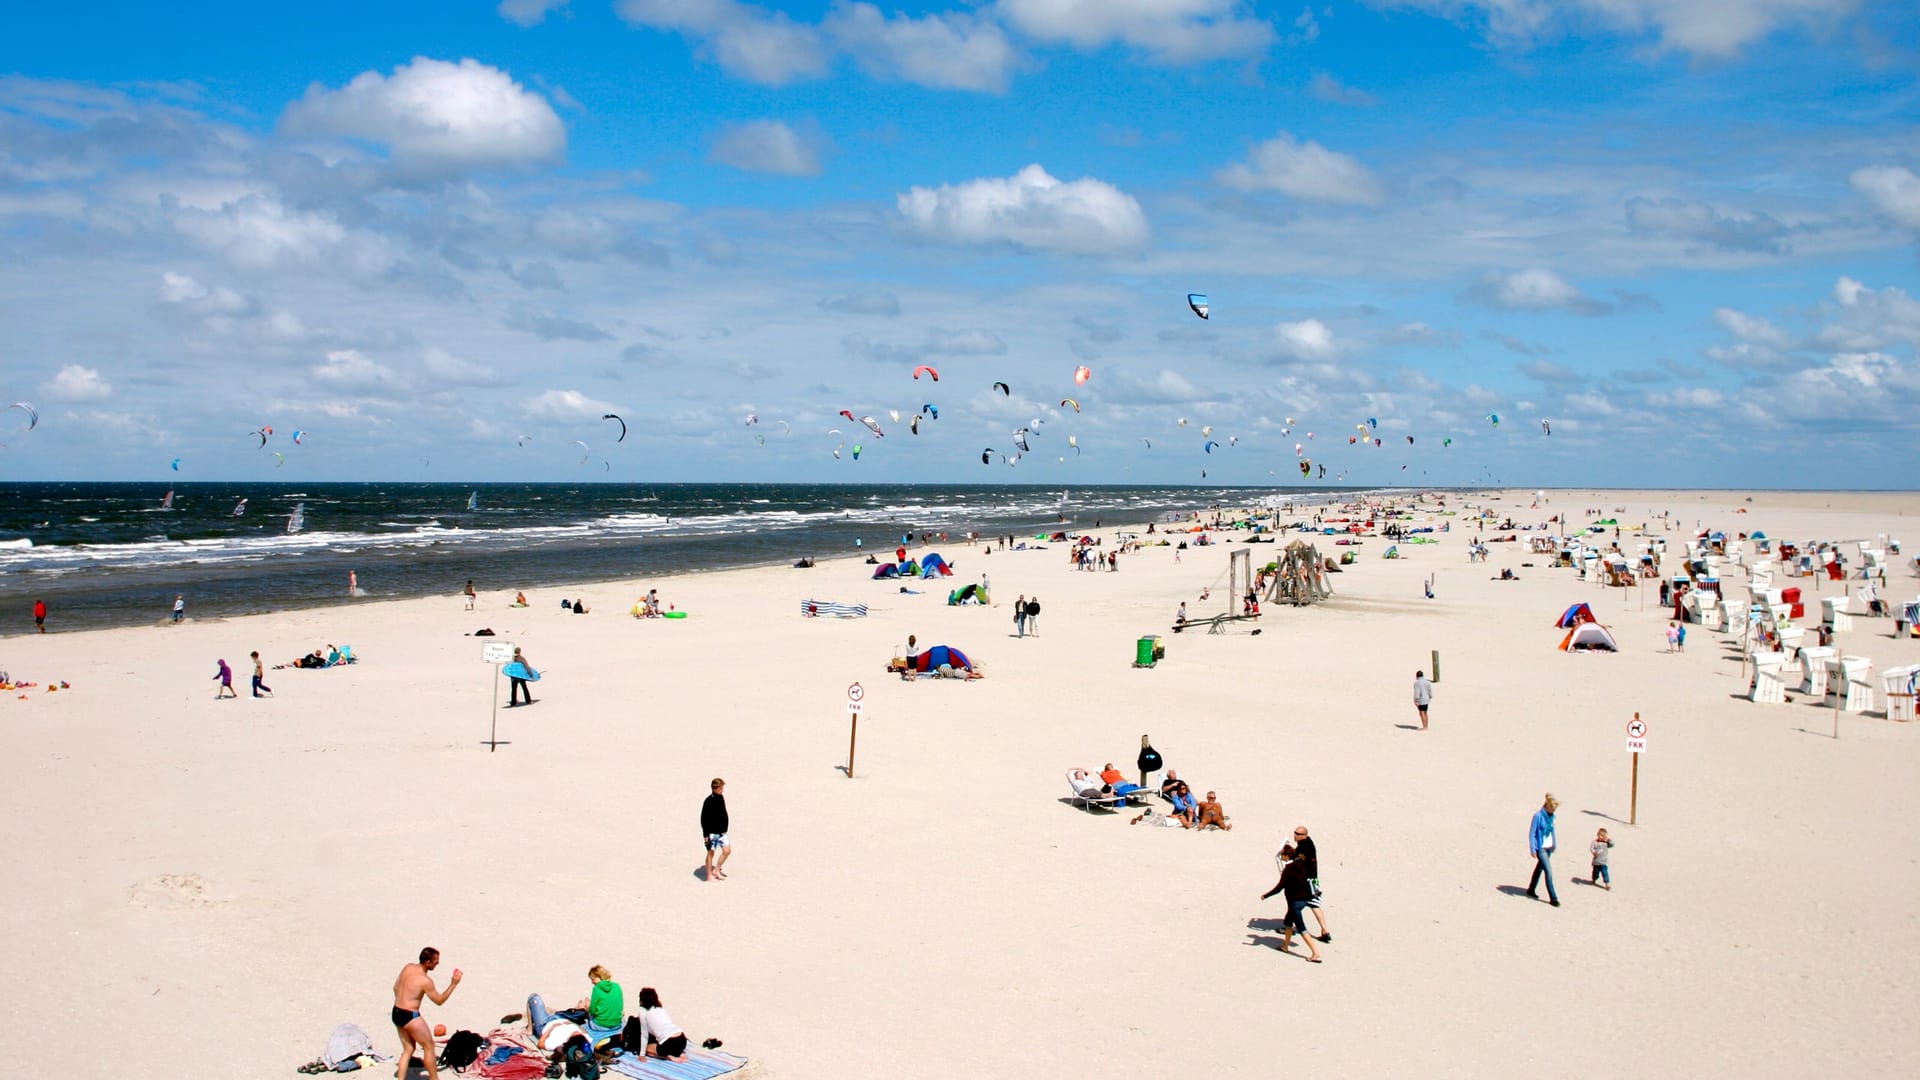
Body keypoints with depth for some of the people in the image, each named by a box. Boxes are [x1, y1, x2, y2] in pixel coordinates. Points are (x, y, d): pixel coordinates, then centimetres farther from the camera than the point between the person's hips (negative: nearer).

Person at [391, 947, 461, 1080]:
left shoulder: (408, 967, 2)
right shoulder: (425, 980, -20)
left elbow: (396, 987, 14)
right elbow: (439, 1000, -9)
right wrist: (453, 984, -10)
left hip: (396, 1013, 8)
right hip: (410, 1017, -8)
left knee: (408, 1049, 19)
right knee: (429, 1046, 8)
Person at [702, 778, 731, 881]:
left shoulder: (721, 798, 5)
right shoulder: (709, 801, -18)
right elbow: (704, 819, -17)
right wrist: (706, 834, -18)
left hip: (721, 831, 8)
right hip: (712, 832, -7)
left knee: (727, 850, 6)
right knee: (711, 853, 3)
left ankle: (716, 870, 21)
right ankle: (709, 876, 15)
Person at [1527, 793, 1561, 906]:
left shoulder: (1551, 816, 3)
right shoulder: (1538, 816, -18)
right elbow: (1532, 833, -15)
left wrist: (1553, 845, 18)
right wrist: (1533, 849, -17)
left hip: (1549, 847, 8)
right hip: (1541, 848, -8)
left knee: (1540, 868, 19)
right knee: (1548, 871, -10)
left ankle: (1531, 890, 35)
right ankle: (1553, 898, -5)